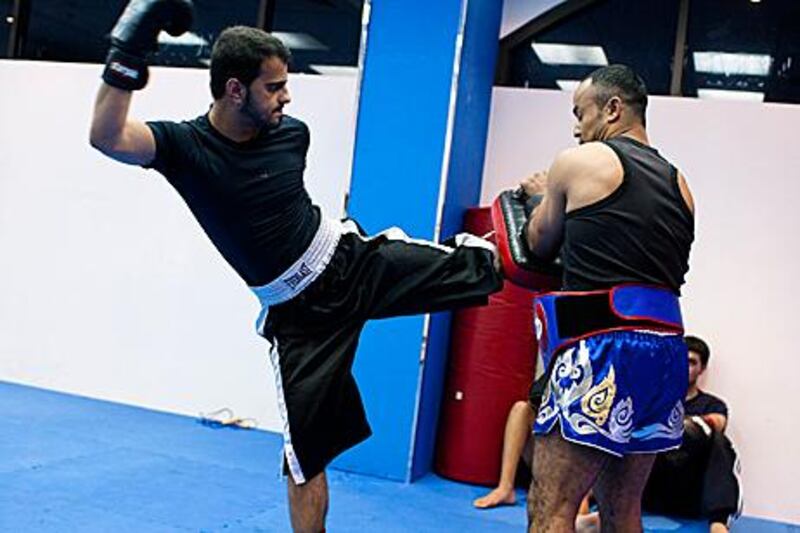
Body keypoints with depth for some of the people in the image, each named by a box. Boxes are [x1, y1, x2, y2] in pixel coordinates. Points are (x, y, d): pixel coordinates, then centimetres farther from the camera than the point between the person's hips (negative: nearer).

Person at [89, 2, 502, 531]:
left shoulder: (291, 132, -6)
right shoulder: (186, 145, -18)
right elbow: (107, 138, -36)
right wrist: (128, 54, -42)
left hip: (354, 261, 3)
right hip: (299, 312, -3)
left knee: (468, 266, 2)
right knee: (307, 450, 5)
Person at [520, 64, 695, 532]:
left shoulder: (579, 162, 1)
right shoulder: (679, 184, 18)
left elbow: (540, 246, 12)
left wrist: (545, 196, 32)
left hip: (604, 347, -8)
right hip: (666, 348, 8)